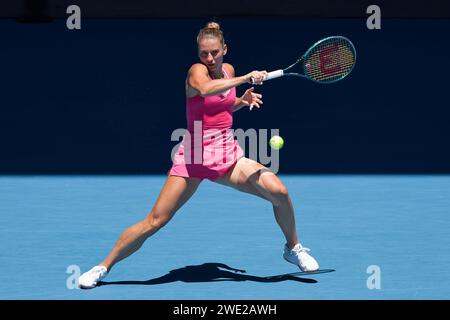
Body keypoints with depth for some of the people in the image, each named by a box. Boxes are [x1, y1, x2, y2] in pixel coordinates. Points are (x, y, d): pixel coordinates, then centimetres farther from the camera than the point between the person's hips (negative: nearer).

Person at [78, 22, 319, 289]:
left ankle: (293, 248, 11)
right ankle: (104, 267, 8)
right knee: (155, 222, -7)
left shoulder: (229, 70, 9)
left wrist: (243, 101, 8)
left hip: (228, 156, 5)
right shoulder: (197, 71, -10)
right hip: (194, 157, -5)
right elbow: (205, 89, -36)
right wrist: (246, 78, -34)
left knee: (279, 191, -14)